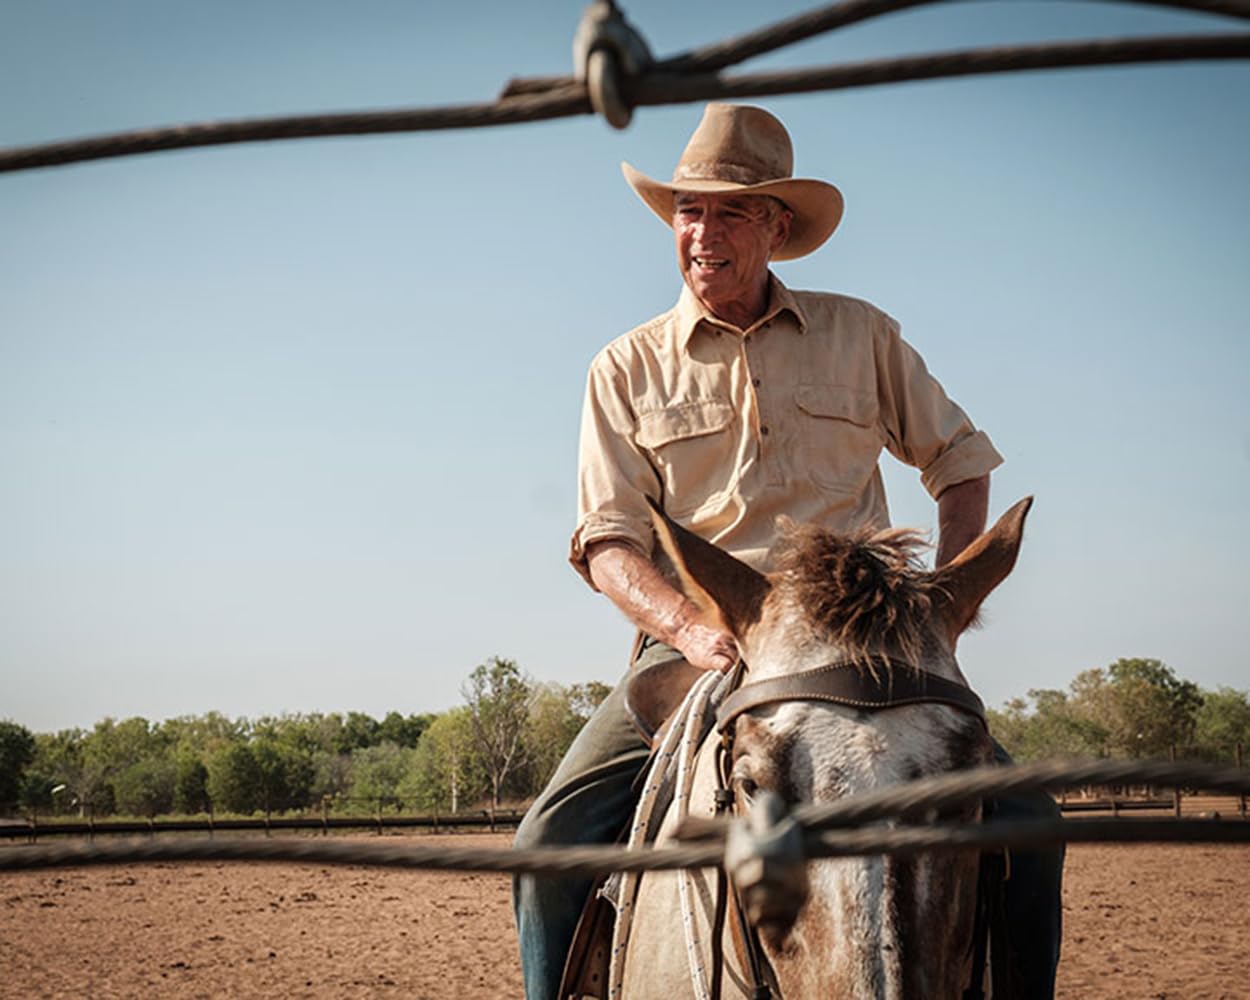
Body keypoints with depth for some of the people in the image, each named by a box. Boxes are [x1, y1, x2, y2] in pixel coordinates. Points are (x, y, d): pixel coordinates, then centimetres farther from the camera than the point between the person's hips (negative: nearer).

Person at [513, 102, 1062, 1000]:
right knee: (552, 844, -22)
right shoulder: (628, 369, 10)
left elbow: (958, 457, 21)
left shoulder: (861, 336, 13)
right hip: (695, 649, 0)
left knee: (1020, 827, -18)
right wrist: (692, 628, -19)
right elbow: (608, 543, 2)